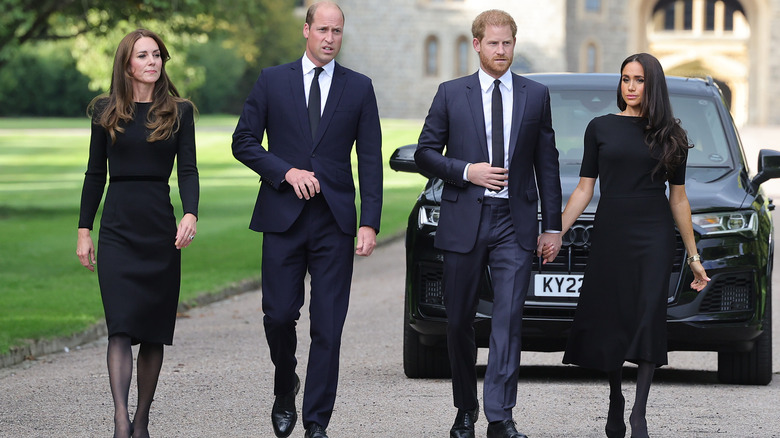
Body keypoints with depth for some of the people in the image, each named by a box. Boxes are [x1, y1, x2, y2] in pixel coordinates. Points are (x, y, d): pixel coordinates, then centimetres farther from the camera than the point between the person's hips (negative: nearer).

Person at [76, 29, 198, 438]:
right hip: (118, 229, -1)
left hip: (161, 229, 1)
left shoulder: (179, 112, 6)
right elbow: (95, 173, 10)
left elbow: (188, 170, 0)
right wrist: (84, 229, 6)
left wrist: (190, 214, -18)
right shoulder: (106, 112, 7)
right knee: (121, 326, -13)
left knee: (154, 330, 3)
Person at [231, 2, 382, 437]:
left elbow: (370, 160, 4)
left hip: (335, 221, 0)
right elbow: (244, 142, 6)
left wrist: (370, 223, -4)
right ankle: (285, 390, 26)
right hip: (283, 218, 0)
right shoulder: (272, 81, 6)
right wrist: (286, 172, -9)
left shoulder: (359, 88, 7)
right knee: (279, 314, -2)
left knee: (328, 326, -3)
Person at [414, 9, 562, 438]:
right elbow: (425, 152, 6)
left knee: (509, 317, -11)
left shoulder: (535, 95, 8)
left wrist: (553, 225, 6)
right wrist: (466, 172, -11)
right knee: (459, 320, 7)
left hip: (514, 224, 0)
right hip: (463, 221, 0)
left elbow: (546, 163, 10)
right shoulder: (451, 94, 5)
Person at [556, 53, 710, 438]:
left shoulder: (670, 135, 7)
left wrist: (693, 256, 10)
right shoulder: (600, 128, 6)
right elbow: (584, 189, 7)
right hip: (610, 234, 1)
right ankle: (615, 406, 19)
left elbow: (678, 199, 10)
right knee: (610, 320, 2)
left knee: (649, 318, -11)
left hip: (654, 236, -1)